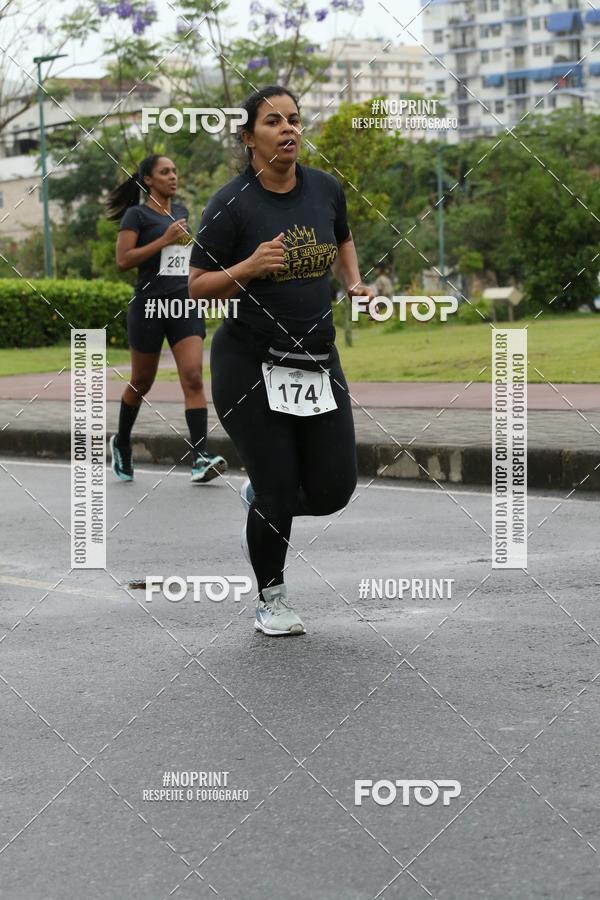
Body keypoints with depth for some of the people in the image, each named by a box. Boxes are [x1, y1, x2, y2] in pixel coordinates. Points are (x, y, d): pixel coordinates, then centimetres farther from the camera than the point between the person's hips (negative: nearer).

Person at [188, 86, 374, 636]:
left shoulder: (326, 189, 2)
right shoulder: (231, 205, -12)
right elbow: (197, 286, -8)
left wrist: (355, 284, 7)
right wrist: (248, 268, -24)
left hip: (317, 360, 5)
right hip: (250, 364, -4)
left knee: (333, 491, 3)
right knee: (278, 491, -2)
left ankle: (261, 498, 36)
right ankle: (272, 598, 23)